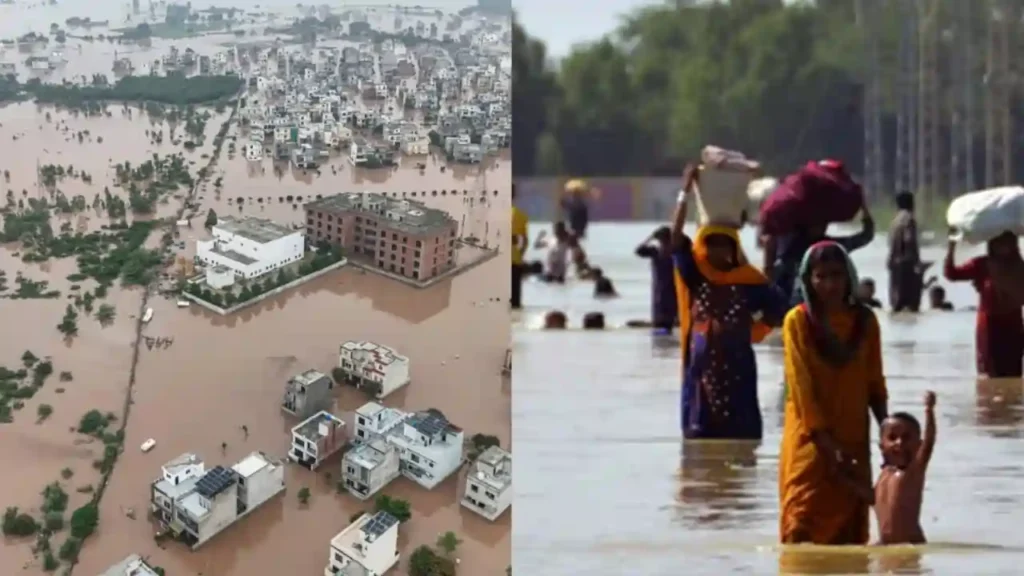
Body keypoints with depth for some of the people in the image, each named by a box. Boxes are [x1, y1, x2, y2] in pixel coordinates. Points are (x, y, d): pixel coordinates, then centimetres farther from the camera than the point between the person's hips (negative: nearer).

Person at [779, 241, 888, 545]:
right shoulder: (798, 320, -7)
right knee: (803, 528, -10)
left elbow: (874, 383, 8)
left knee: (851, 528, 5)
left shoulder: (865, 320, 4)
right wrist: (827, 442, -14)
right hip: (810, 439, -4)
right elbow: (801, 386, -10)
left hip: (854, 440, 4)